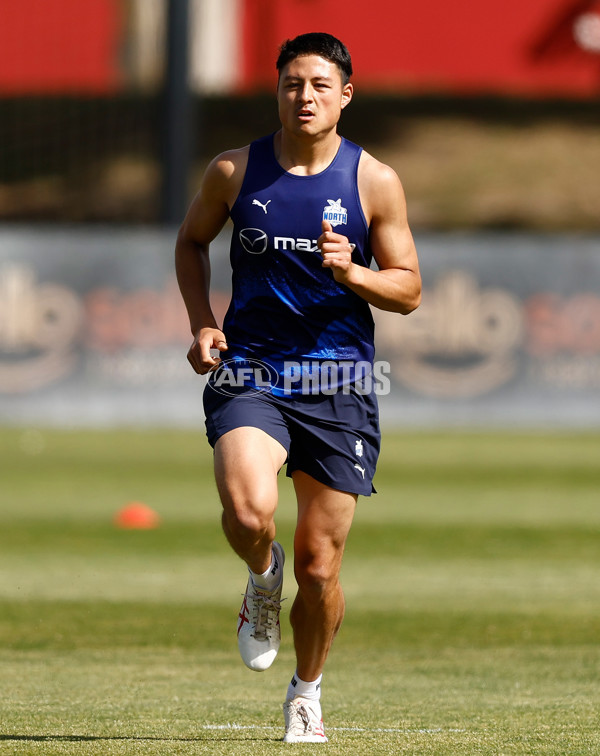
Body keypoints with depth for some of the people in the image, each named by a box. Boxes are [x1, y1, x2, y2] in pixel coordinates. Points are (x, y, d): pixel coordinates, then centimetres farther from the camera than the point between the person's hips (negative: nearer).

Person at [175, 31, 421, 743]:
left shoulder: (375, 182, 0)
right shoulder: (234, 171, 2)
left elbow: (408, 290, 5)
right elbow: (191, 239, 20)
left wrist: (351, 273, -16)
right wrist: (201, 322, 5)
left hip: (339, 385, 0)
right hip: (247, 374, 0)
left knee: (319, 564, 1)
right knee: (248, 510, -29)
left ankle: (306, 693, 27)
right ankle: (263, 578, 9)